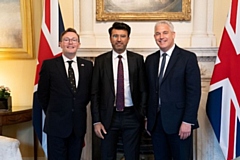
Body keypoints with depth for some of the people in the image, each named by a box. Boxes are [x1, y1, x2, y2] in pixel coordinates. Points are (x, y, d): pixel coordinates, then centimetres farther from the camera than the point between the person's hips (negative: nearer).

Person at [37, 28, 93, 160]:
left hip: (79, 124, 3)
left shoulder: (87, 65, 4)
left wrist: (79, 109, 12)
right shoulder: (49, 65, -3)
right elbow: (42, 94, 2)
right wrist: (52, 113, 8)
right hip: (56, 124, -2)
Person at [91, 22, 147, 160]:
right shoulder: (101, 60, 2)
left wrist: (142, 116, -3)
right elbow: (95, 93, 2)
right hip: (109, 117, 0)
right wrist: (96, 121, -3)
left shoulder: (138, 59, 2)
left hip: (132, 116, 0)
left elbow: (143, 90, 3)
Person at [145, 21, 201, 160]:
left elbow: (194, 92, -9)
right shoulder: (150, 60, 11)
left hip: (178, 121, -4)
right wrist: (148, 118, 9)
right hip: (156, 121, 5)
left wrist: (187, 121, -14)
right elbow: (149, 90, 13)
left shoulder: (188, 58, -4)